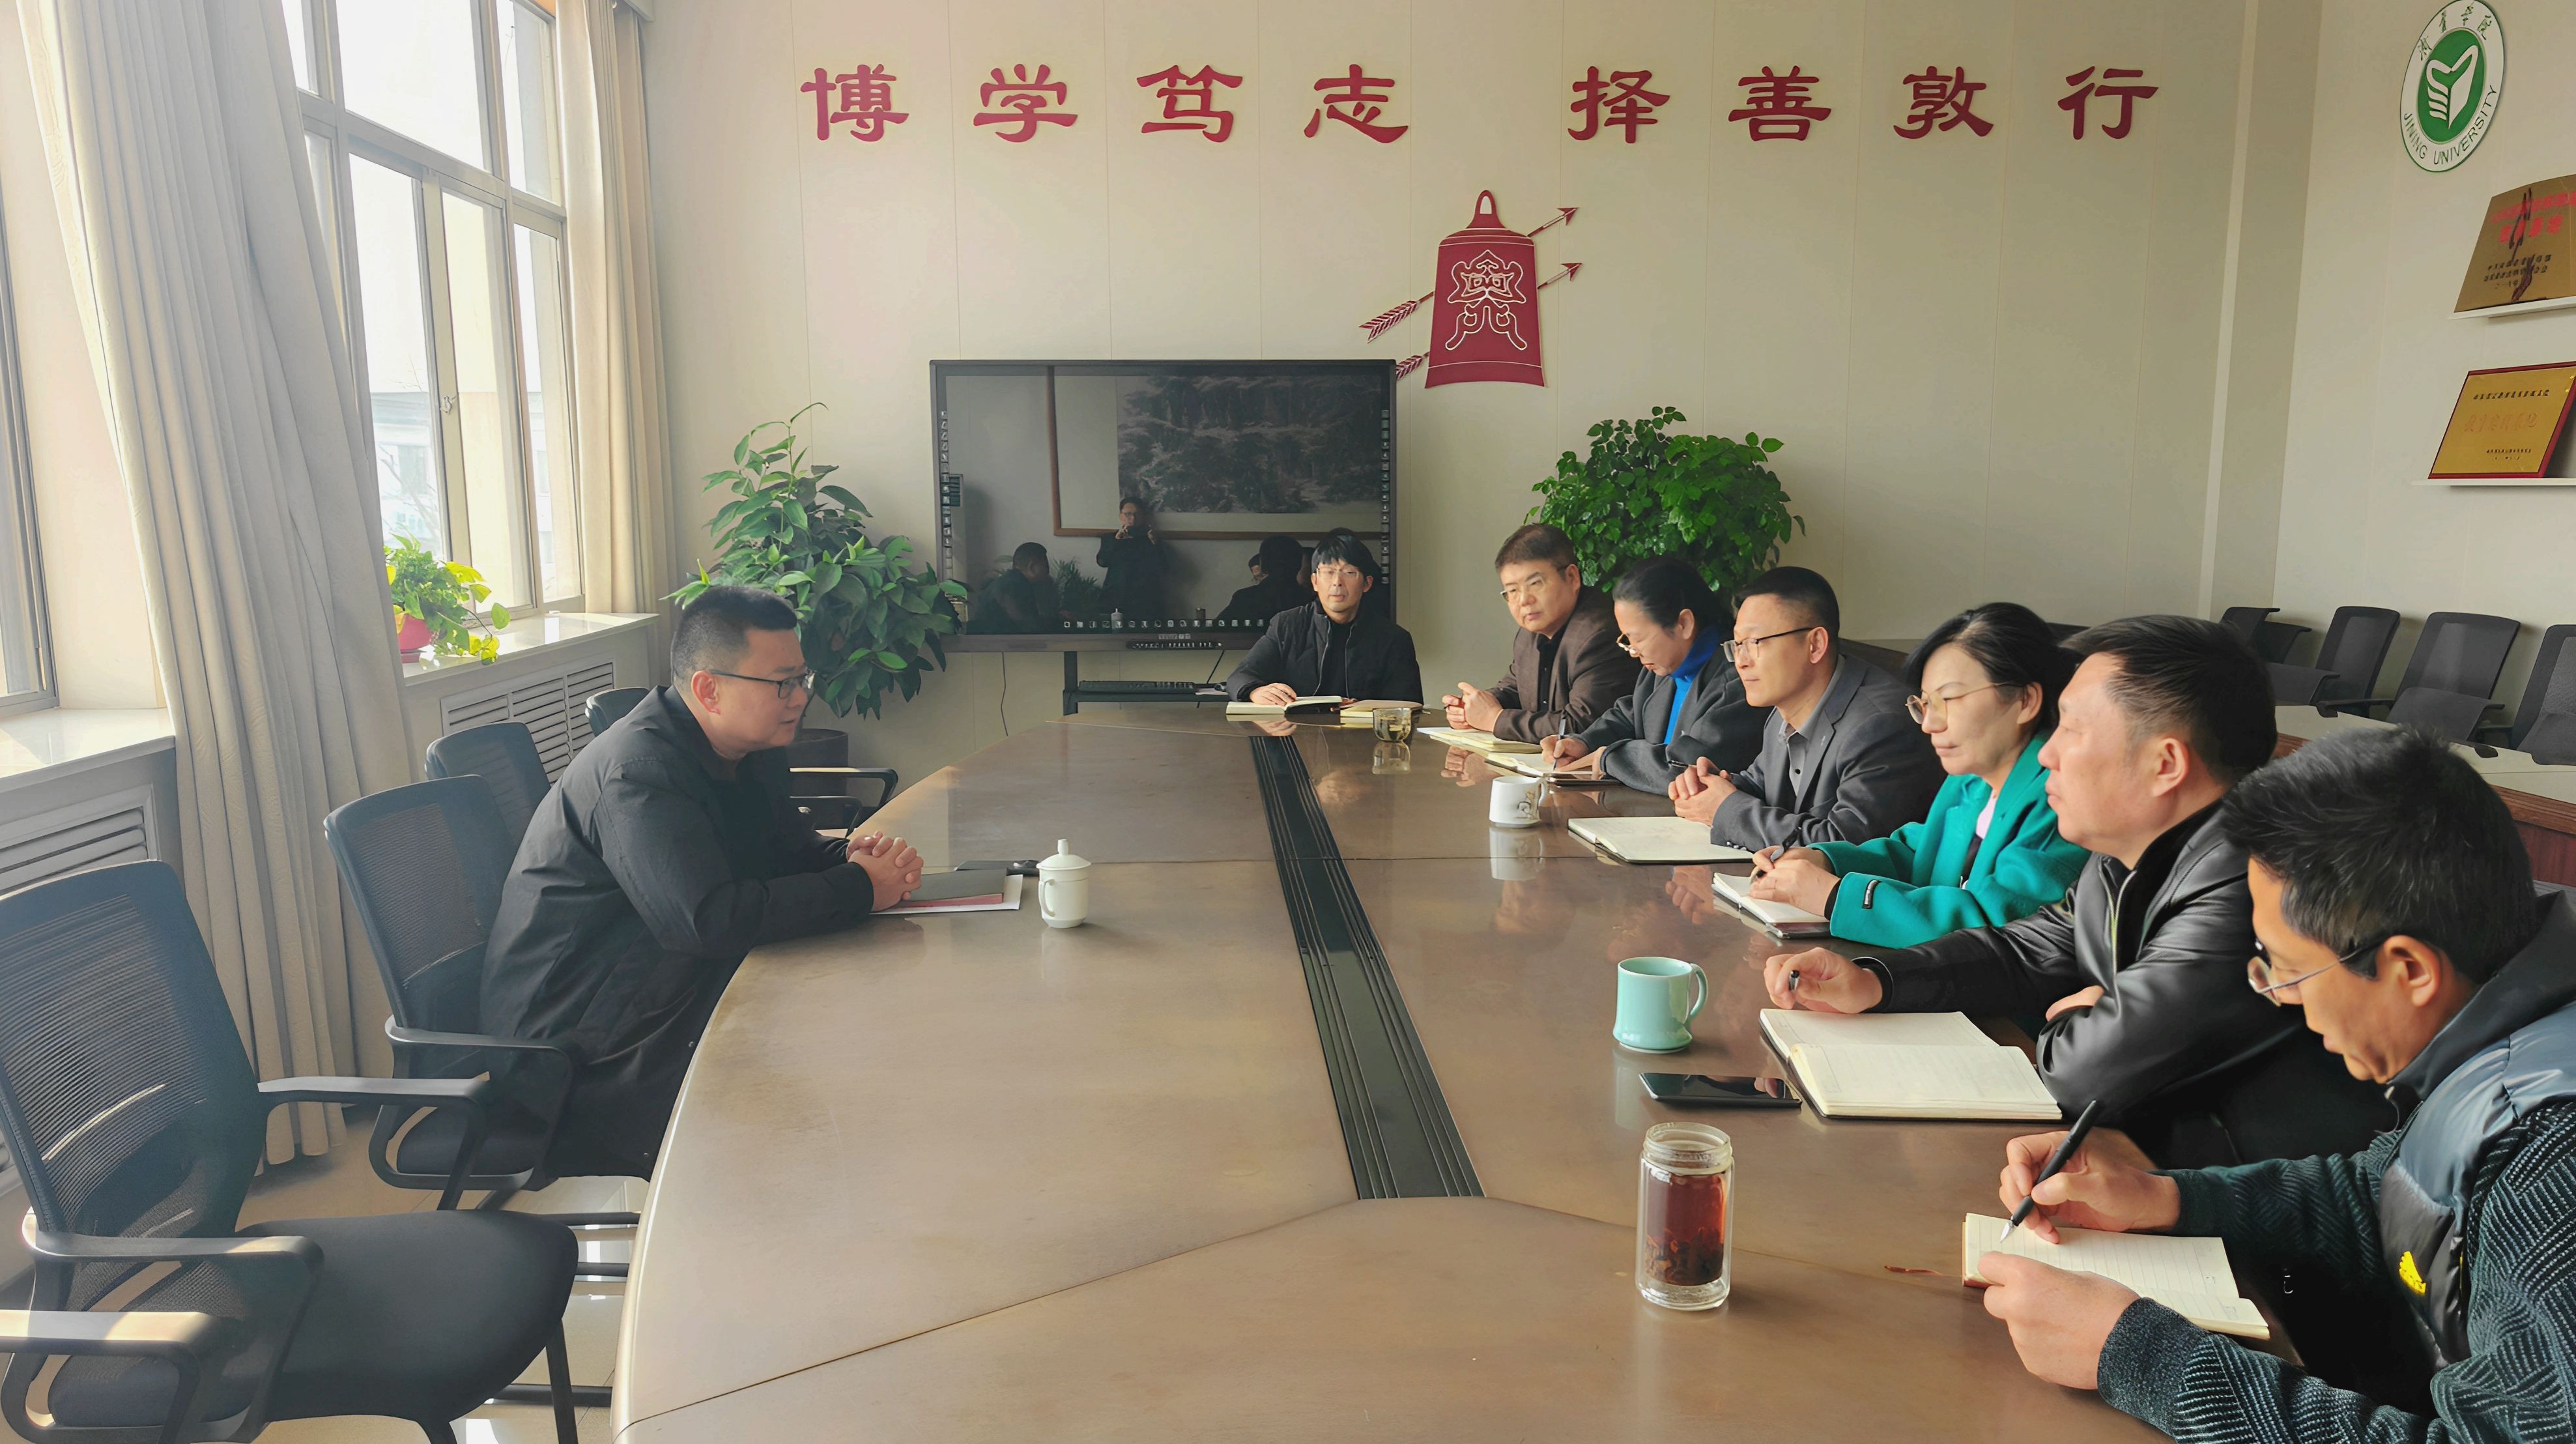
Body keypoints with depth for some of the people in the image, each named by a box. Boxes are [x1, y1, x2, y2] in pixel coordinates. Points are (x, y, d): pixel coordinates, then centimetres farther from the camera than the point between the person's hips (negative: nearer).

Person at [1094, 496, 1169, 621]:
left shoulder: (1152, 539, 14)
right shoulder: (1110, 539, 15)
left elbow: (1165, 567, 3)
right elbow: (1102, 562, -1)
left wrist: (1155, 543, -9)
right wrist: (1117, 539, -11)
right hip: (1116, 601, 0)